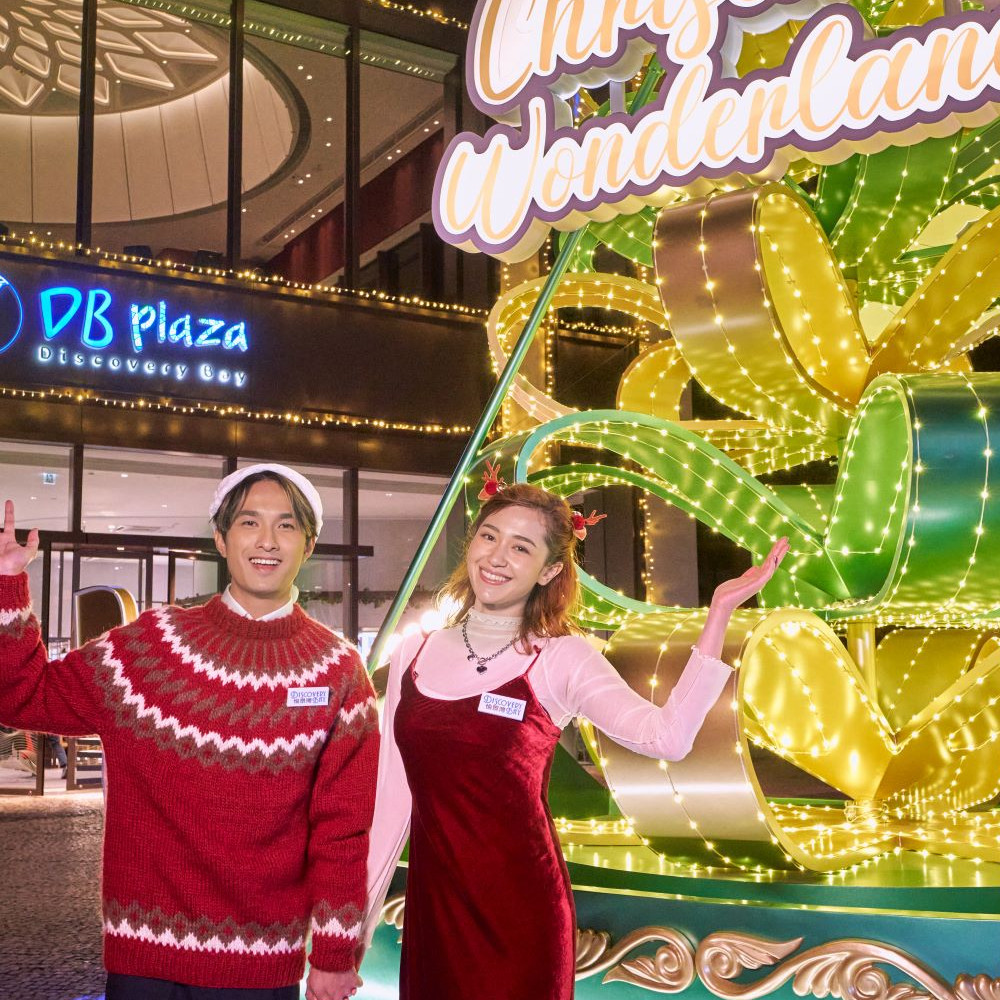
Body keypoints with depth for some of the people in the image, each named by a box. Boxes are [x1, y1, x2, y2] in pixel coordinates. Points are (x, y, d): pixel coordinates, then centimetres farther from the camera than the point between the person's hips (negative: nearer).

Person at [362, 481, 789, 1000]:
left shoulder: (560, 658, -8)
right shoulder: (413, 654, 3)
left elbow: (666, 737, -25)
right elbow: (392, 799, 7)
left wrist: (719, 612, -29)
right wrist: (357, 925, 9)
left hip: (520, 914, -3)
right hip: (430, 909, 3)